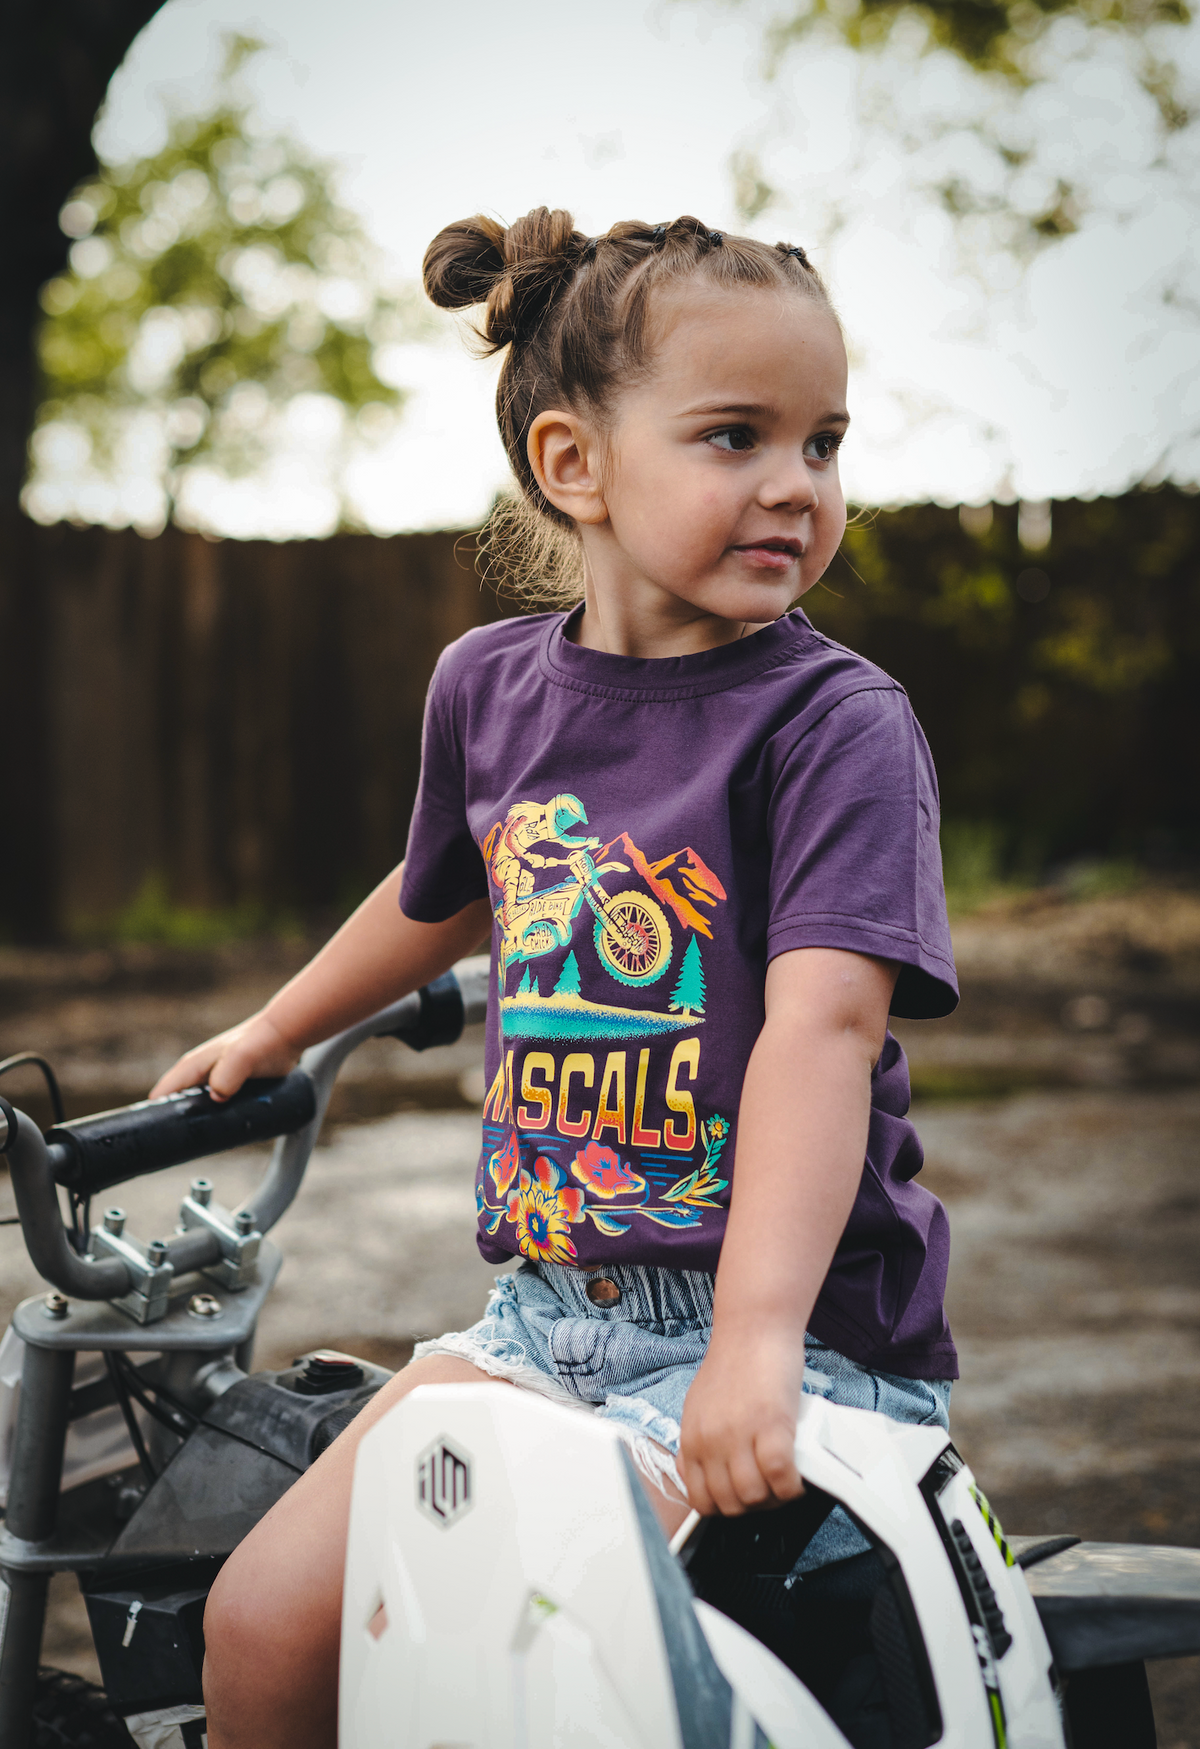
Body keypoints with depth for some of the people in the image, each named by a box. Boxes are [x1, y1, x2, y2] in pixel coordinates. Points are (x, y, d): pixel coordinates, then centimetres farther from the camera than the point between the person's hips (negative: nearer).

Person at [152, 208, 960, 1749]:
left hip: (803, 1338, -5)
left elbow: (824, 1020, -25)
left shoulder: (837, 725, -11)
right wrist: (273, 1033, 43)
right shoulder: (491, 684, 6)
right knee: (264, 1623, -5)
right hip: (549, 1315, 6)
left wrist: (757, 1338, -37)